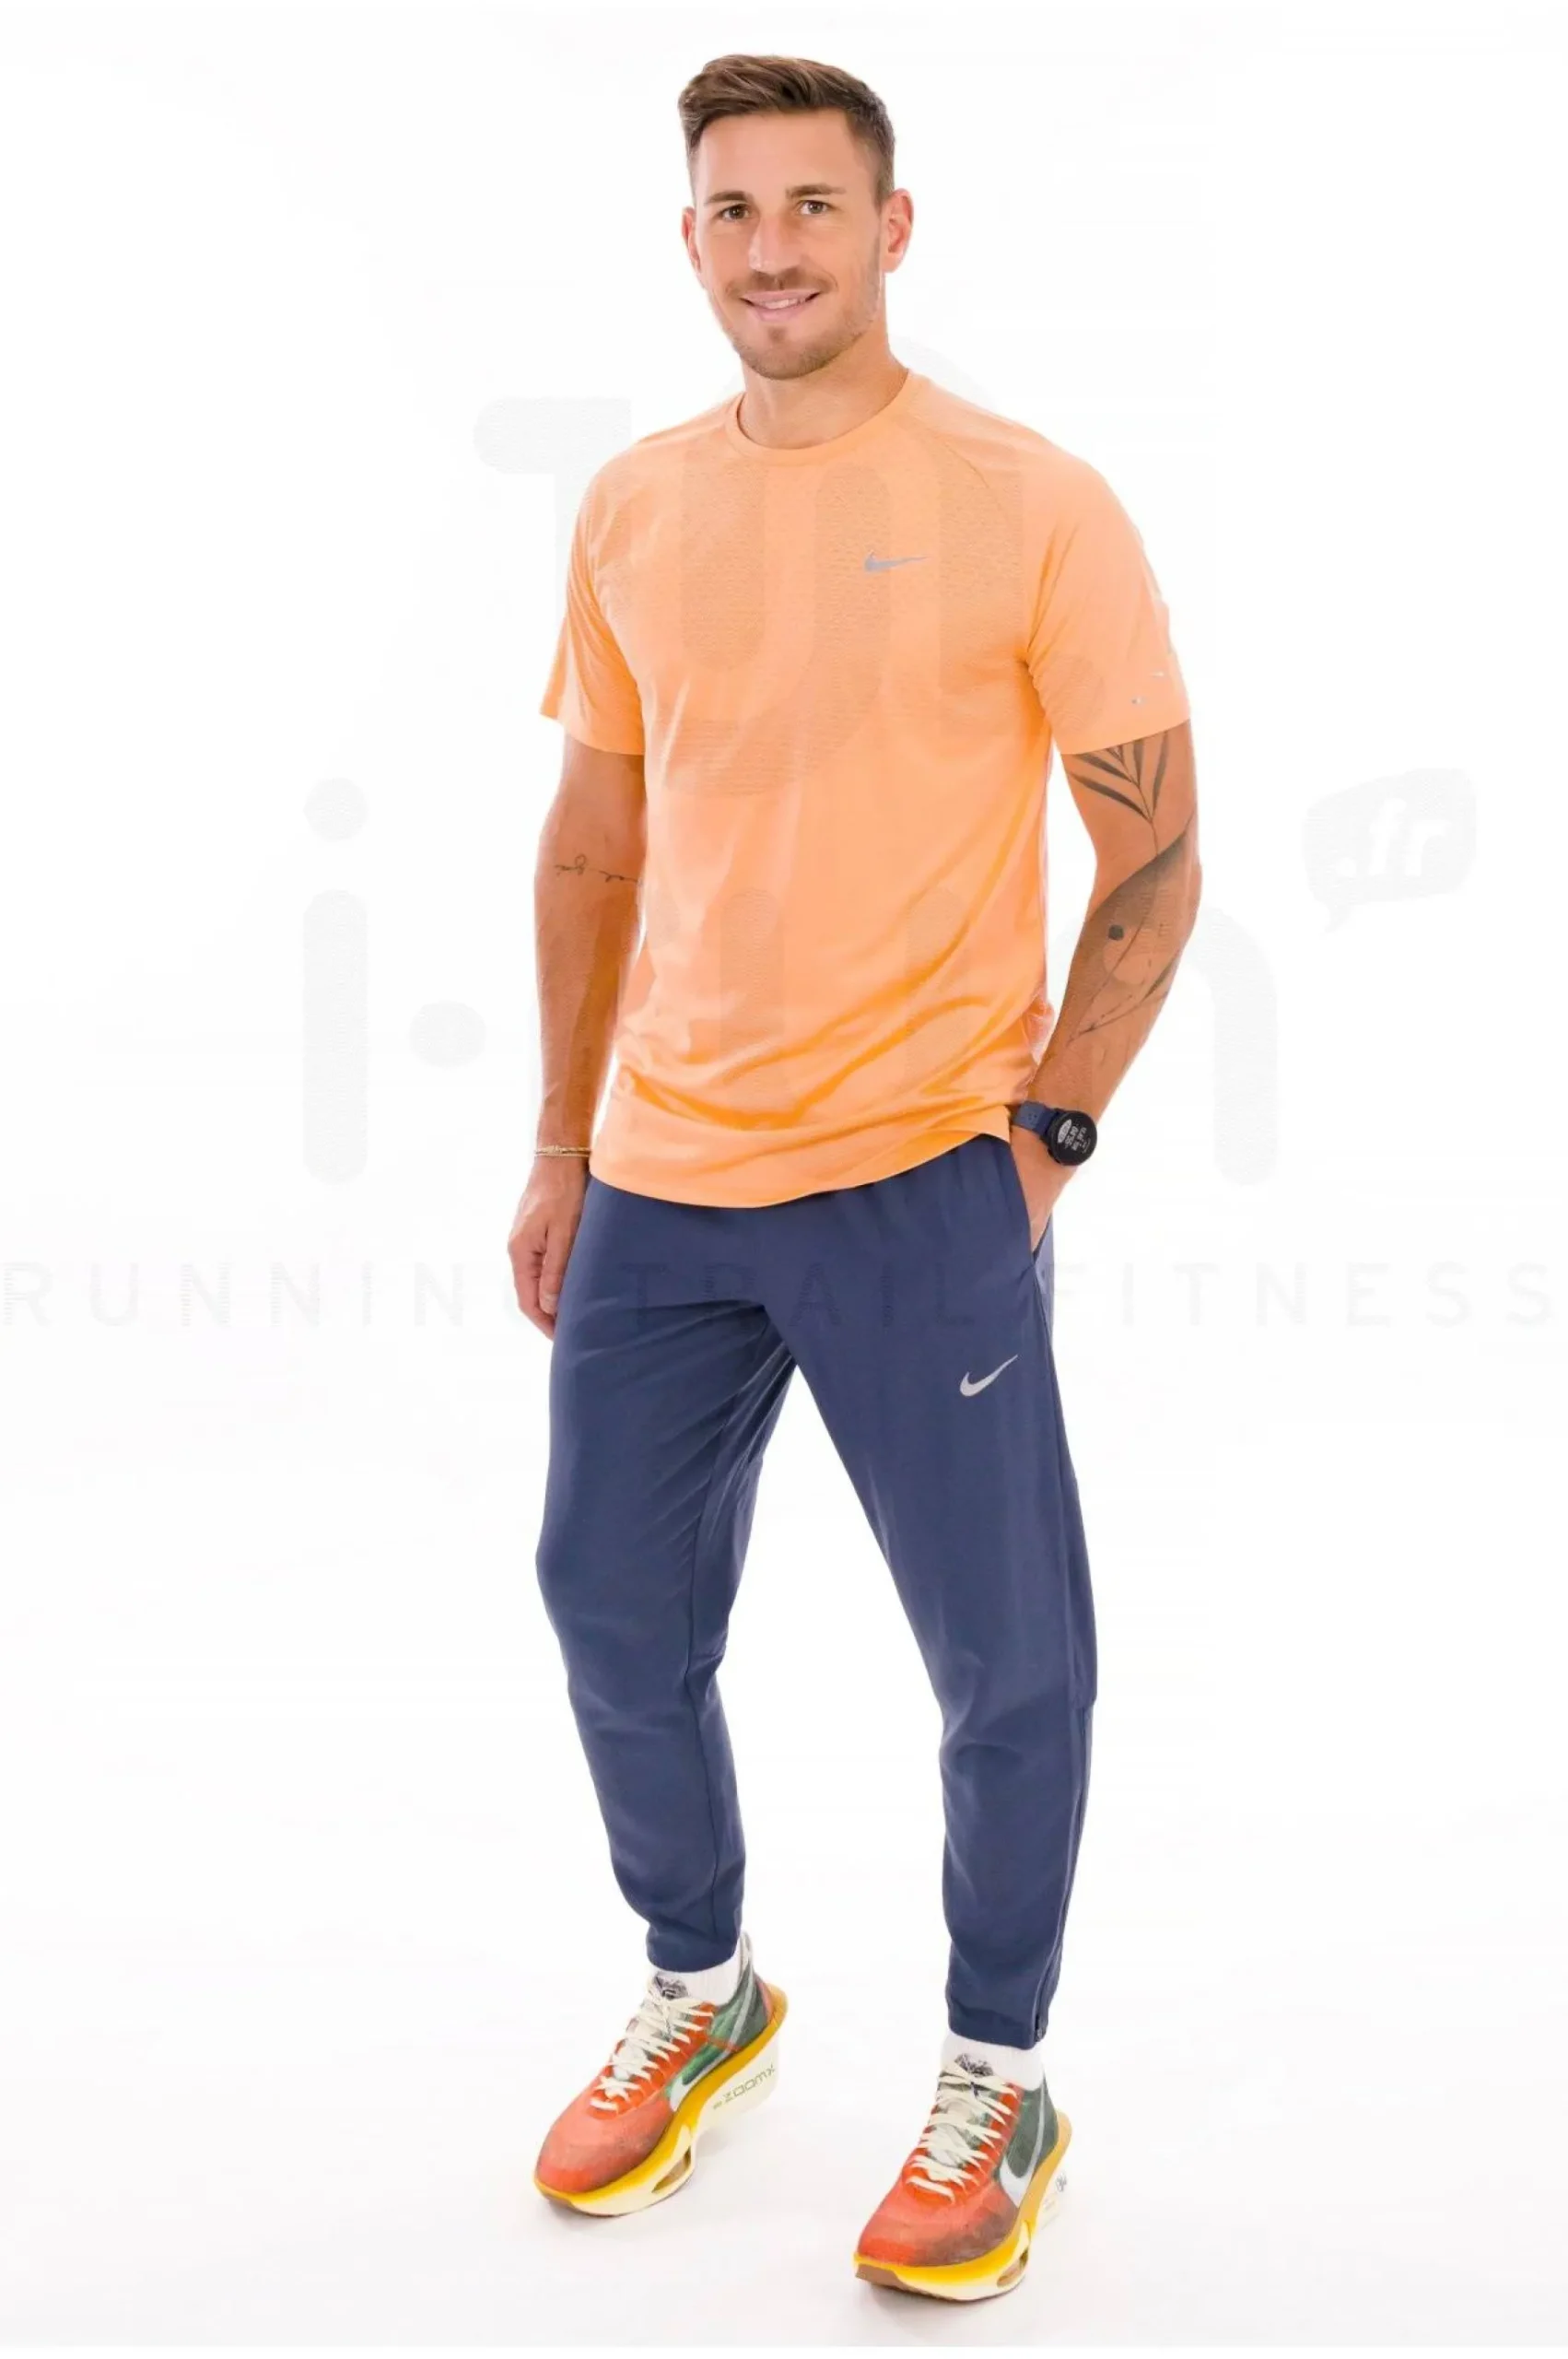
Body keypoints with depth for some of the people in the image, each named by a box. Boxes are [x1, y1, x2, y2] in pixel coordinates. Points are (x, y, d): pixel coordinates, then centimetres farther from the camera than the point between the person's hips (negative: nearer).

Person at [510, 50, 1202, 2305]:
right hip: (657, 1184, 5)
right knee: (616, 1624, 14)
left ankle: (998, 2086, 26)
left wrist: (1044, 1130, -9)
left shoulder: (1034, 506, -6)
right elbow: (595, 838, 14)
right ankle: (702, 2000, 40)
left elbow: (1155, 854, -3)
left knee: (1011, 1671, 2)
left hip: (922, 1183, -4)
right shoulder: (632, 509, 7)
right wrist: (562, 1147, 12)